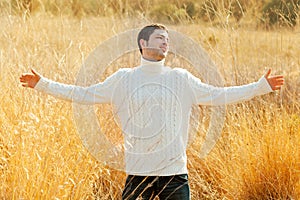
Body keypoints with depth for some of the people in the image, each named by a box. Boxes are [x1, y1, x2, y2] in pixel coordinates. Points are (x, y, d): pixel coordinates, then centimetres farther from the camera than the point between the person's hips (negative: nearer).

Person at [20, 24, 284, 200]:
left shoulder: (181, 79, 8)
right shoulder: (124, 79, 6)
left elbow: (218, 96, 11)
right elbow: (84, 95, 9)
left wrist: (261, 86, 6)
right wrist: (42, 84, 4)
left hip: (175, 172, 1)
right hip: (138, 172, -1)